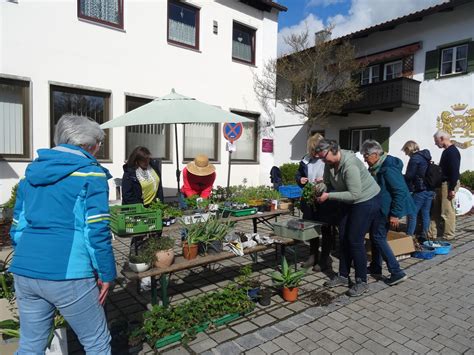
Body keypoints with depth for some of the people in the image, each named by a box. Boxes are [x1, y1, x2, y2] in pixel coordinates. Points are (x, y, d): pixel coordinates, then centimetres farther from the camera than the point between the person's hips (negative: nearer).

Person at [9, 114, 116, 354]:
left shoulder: (32, 173, 14)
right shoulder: (91, 174, -7)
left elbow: (17, 228, 17)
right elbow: (97, 230, -13)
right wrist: (106, 273, -4)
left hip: (24, 273, 7)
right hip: (68, 275, -7)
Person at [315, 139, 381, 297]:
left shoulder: (349, 165, -31)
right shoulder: (330, 163, -4)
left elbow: (354, 194, -31)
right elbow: (328, 183, 2)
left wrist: (328, 196, -31)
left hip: (366, 201, -9)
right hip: (349, 201, 9)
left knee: (355, 240, -8)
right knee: (343, 238, 10)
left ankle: (361, 282, 7)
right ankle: (343, 276, 23)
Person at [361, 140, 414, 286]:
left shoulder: (388, 168, -21)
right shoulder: (377, 167, 8)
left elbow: (400, 191, -23)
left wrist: (395, 214, -23)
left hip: (387, 209, -10)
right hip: (380, 208, 10)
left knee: (378, 237, -5)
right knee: (375, 236, 15)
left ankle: (397, 272, 0)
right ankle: (375, 268, 27)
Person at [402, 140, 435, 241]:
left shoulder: (415, 158, -11)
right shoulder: (426, 157, 16)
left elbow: (409, 176, -13)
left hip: (420, 190, -9)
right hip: (430, 190, 9)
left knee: (412, 214, -3)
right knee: (426, 214, 12)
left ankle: (409, 237, -2)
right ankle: (424, 236, 18)